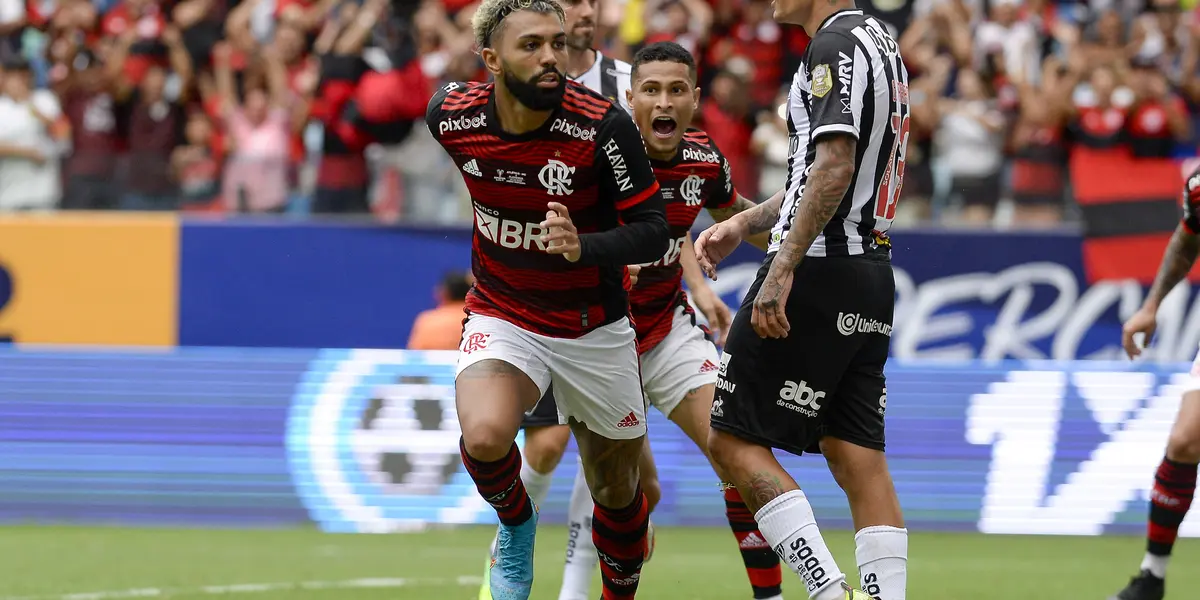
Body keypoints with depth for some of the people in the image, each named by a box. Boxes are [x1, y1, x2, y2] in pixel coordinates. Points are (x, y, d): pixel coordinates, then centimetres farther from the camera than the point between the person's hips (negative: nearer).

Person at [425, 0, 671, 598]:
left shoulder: (605, 127, -23)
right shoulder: (450, 114, -14)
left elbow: (652, 229, -16)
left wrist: (585, 247, -37)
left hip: (595, 333, 0)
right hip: (501, 319, 0)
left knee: (617, 491, 12)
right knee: (485, 437, -29)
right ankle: (516, 522, 5)